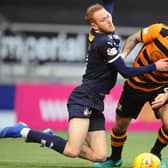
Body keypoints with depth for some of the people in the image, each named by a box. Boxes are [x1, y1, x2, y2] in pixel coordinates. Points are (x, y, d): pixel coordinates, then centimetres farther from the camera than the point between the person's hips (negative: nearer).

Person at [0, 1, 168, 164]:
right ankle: (25, 132, -11)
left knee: (99, 156, -1)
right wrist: (155, 66, -7)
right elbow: (125, 72, -14)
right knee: (72, 151, -24)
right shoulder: (104, 43, -15)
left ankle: (50, 138, 12)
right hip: (83, 98, -9)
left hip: (95, 102, 9)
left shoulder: (97, 36, 10)